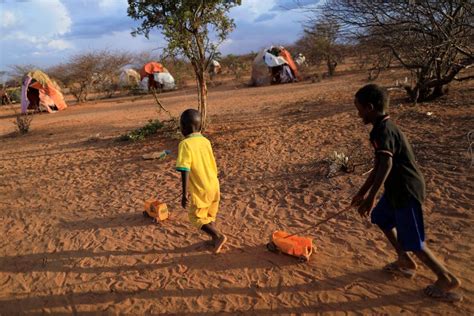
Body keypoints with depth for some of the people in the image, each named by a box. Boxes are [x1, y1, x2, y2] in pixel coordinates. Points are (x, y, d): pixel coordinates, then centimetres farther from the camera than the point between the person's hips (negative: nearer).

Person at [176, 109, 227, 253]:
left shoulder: (185, 144, -17)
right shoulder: (206, 141, 3)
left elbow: (185, 171, -21)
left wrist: (185, 194, -18)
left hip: (200, 189, -7)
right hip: (214, 185, 7)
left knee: (196, 216, 11)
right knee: (210, 214, 24)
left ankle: (218, 236, -1)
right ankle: (214, 239, 34)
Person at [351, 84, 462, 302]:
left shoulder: (382, 130, -21)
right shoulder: (384, 127, 11)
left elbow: (386, 164, -34)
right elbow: (379, 165, 16)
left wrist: (371, 197, -36)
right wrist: (362, 192, 20)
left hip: (406, 191, -10)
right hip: (397, 188, 10)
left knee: (412, 241, 1)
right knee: (381, 219, 24)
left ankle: (447, 279, 19)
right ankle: (405, 262, 37)